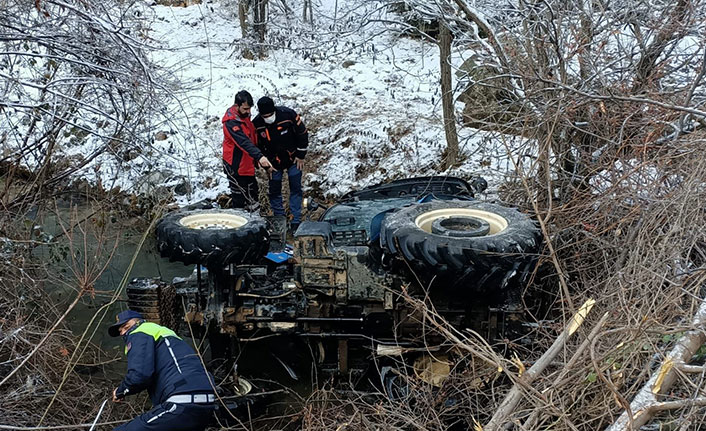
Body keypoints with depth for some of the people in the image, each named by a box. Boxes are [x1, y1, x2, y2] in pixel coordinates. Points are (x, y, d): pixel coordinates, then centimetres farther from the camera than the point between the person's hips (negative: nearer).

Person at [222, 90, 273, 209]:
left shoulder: (244, 115, 4)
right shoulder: (231, 122, -26)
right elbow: (244, 142, -39)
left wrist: (256, 158, 16)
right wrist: (259, 156, -51)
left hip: (247, 164, 9)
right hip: (236, 167, -9)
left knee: (252, 195, 20)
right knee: (239, 199, 0)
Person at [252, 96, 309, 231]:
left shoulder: (288, 114, -23)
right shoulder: (256, 124, -18)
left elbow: (302, 133, -11)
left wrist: (301, 156, -8)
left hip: (293, 159, -1)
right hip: (273, 163, 1)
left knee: (295, 189, 4)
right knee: (274, 191, 6)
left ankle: (296, 221, 13)